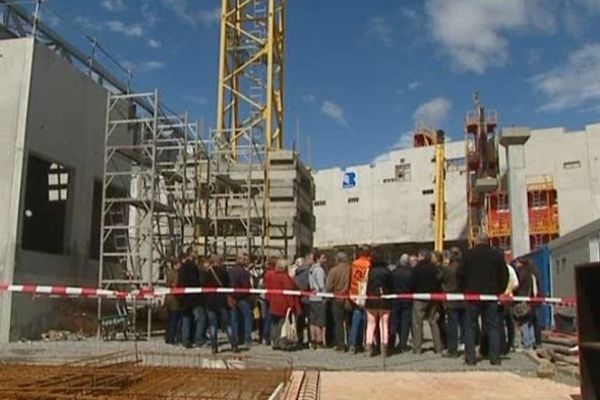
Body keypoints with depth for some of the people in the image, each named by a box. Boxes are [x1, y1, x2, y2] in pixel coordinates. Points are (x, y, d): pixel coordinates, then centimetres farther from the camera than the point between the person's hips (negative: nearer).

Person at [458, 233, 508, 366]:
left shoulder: (468, 254, -2)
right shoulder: (497, 255, 3)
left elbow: (460, 274, -2)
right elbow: (504, 275, 4)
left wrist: (464, 289, 9)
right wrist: (499, 291, 12)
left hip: (472, 295, -1)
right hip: (491, 295, 2)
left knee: (470, 327, 4)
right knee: (493, 327, 7)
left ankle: (470, 357, 0)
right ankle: (495, 357, 5)